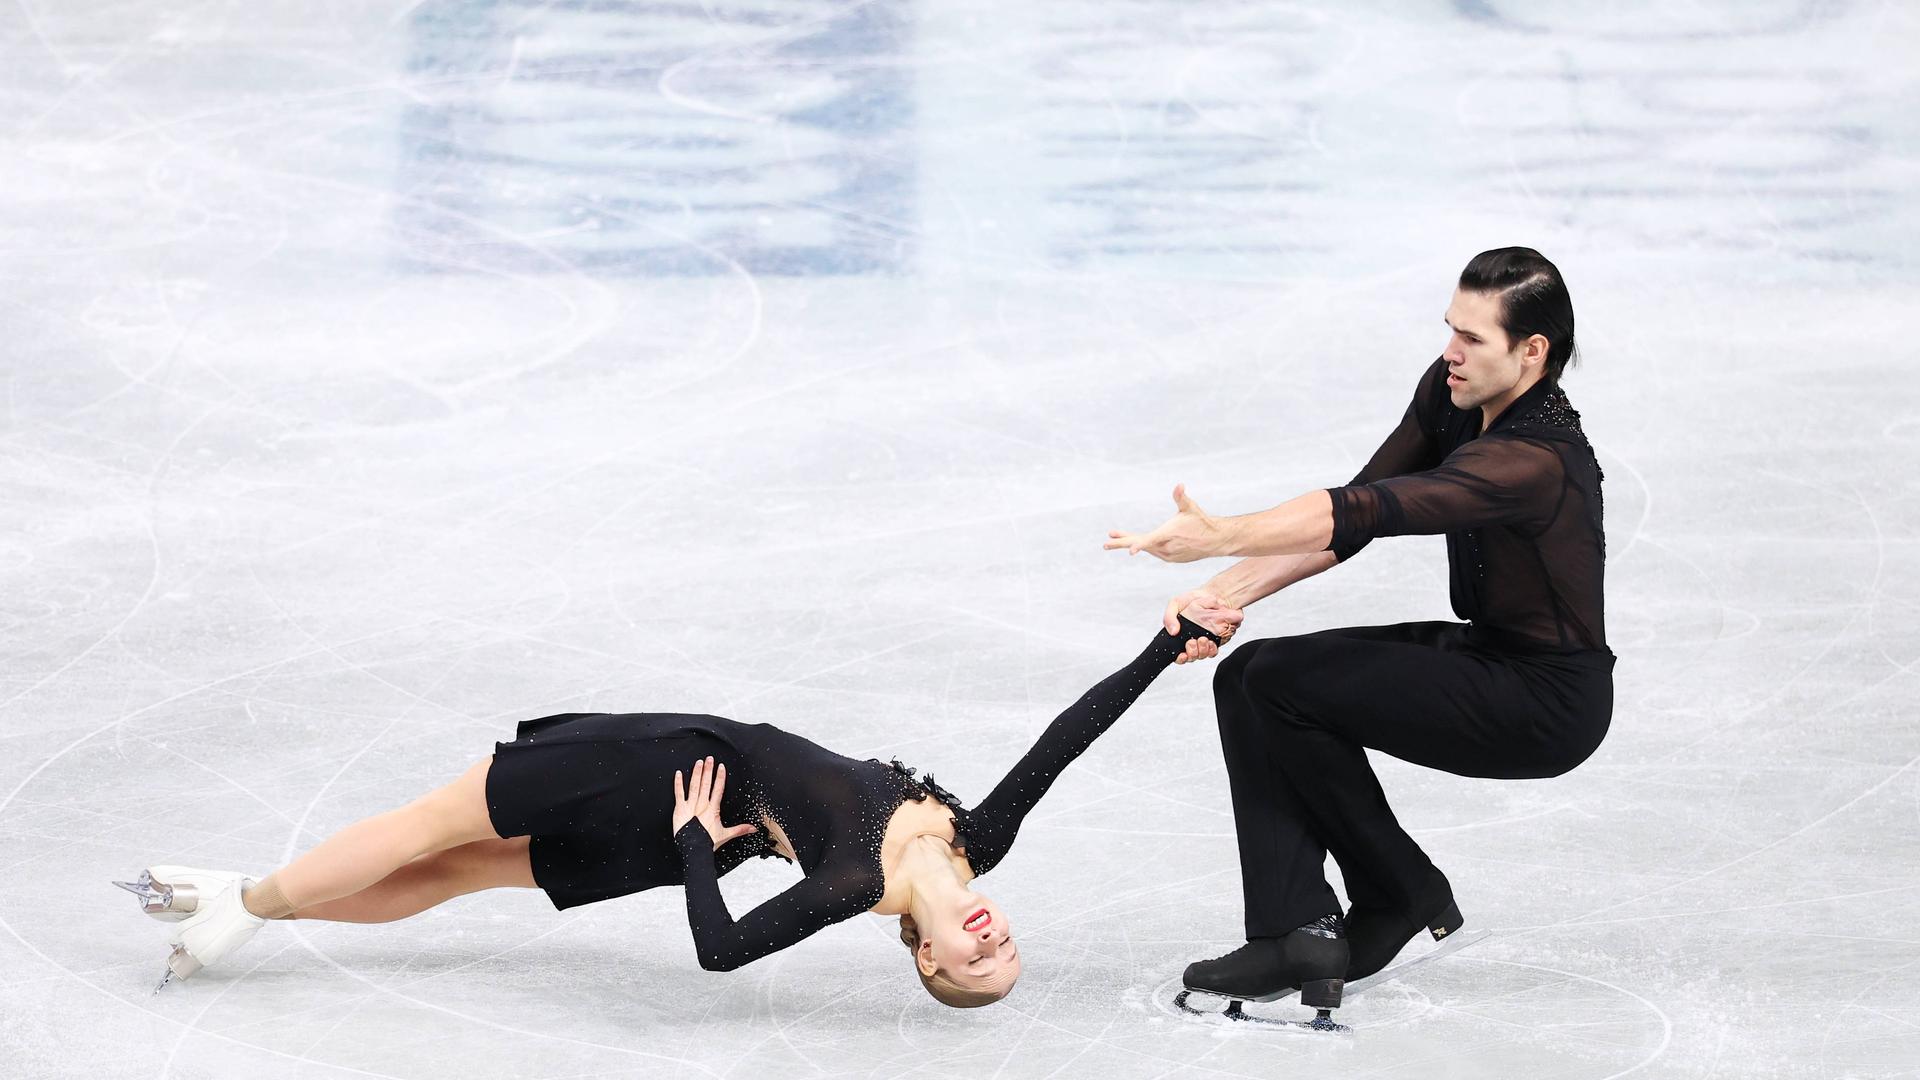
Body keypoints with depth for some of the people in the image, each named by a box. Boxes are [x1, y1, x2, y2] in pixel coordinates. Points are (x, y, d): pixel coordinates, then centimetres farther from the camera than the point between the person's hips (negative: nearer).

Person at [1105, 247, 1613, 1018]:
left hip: (1548, 701, -9)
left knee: (1284, 683, -18)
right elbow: (1356, 511, -2)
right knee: (1247, 677, -3)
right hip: (1481, 650, 9)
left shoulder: (1535, 458, -30)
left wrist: (1222, 537, -49)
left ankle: (1403, 895, 1)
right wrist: (1227, 593, -12)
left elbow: (1369, 512, -41)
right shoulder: (1450, 391, -3)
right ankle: (1295, 932, -8)